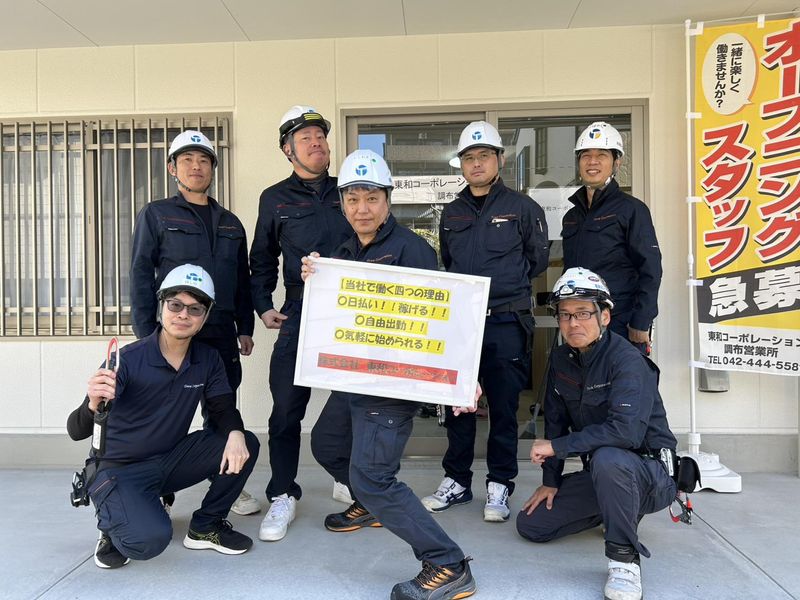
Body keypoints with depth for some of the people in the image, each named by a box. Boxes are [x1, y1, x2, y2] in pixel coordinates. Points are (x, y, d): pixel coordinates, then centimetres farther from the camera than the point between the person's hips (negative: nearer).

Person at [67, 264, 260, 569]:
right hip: (119, 469, -5)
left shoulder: (208, 359, -6)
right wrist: (93, 405, -46)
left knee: (245, 445, -14)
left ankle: (205, 526, 7)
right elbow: (77, 432, -22)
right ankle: (112, 527, 6)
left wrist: (235, 433, -25)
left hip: (170, 461, 5)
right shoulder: (128, 359, -20)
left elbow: (222, 409, -1)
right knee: (151, 538, -31)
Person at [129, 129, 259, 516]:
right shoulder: (156, 215, 3)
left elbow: (243, 280, 17)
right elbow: (140, 276, -2)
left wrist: (245, 328, 10)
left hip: (223, 335, 4)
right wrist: (147, 334, -10)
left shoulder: (230, 223, 16)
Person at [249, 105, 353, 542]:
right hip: (298, 314, -1)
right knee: (287, 408, -1)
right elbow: (262, 261, 16)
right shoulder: (275, 199, 11)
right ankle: (282, 496, 15)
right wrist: (263, 306, 6)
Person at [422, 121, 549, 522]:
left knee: (503, 407, 3)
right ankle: (457, 480, 23)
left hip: (505, 324, -4)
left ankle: (499, 486, 16)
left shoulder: (522, 207, 2)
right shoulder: (451, 214, 15)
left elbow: (538, 258, 8)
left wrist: (506, 281, 7)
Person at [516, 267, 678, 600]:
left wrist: (556, 446, -28)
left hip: (651, 473, -8)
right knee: (530, 524, 4)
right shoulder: (561, 359, 0)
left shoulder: (627, 360, -23)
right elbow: (555, 422, 7)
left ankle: (624, 557, -21)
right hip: (599, 474, 8)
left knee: (607, 458, -41)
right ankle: (614, 510, 21)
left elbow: (625, 431, -36)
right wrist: (551, 481, 4)